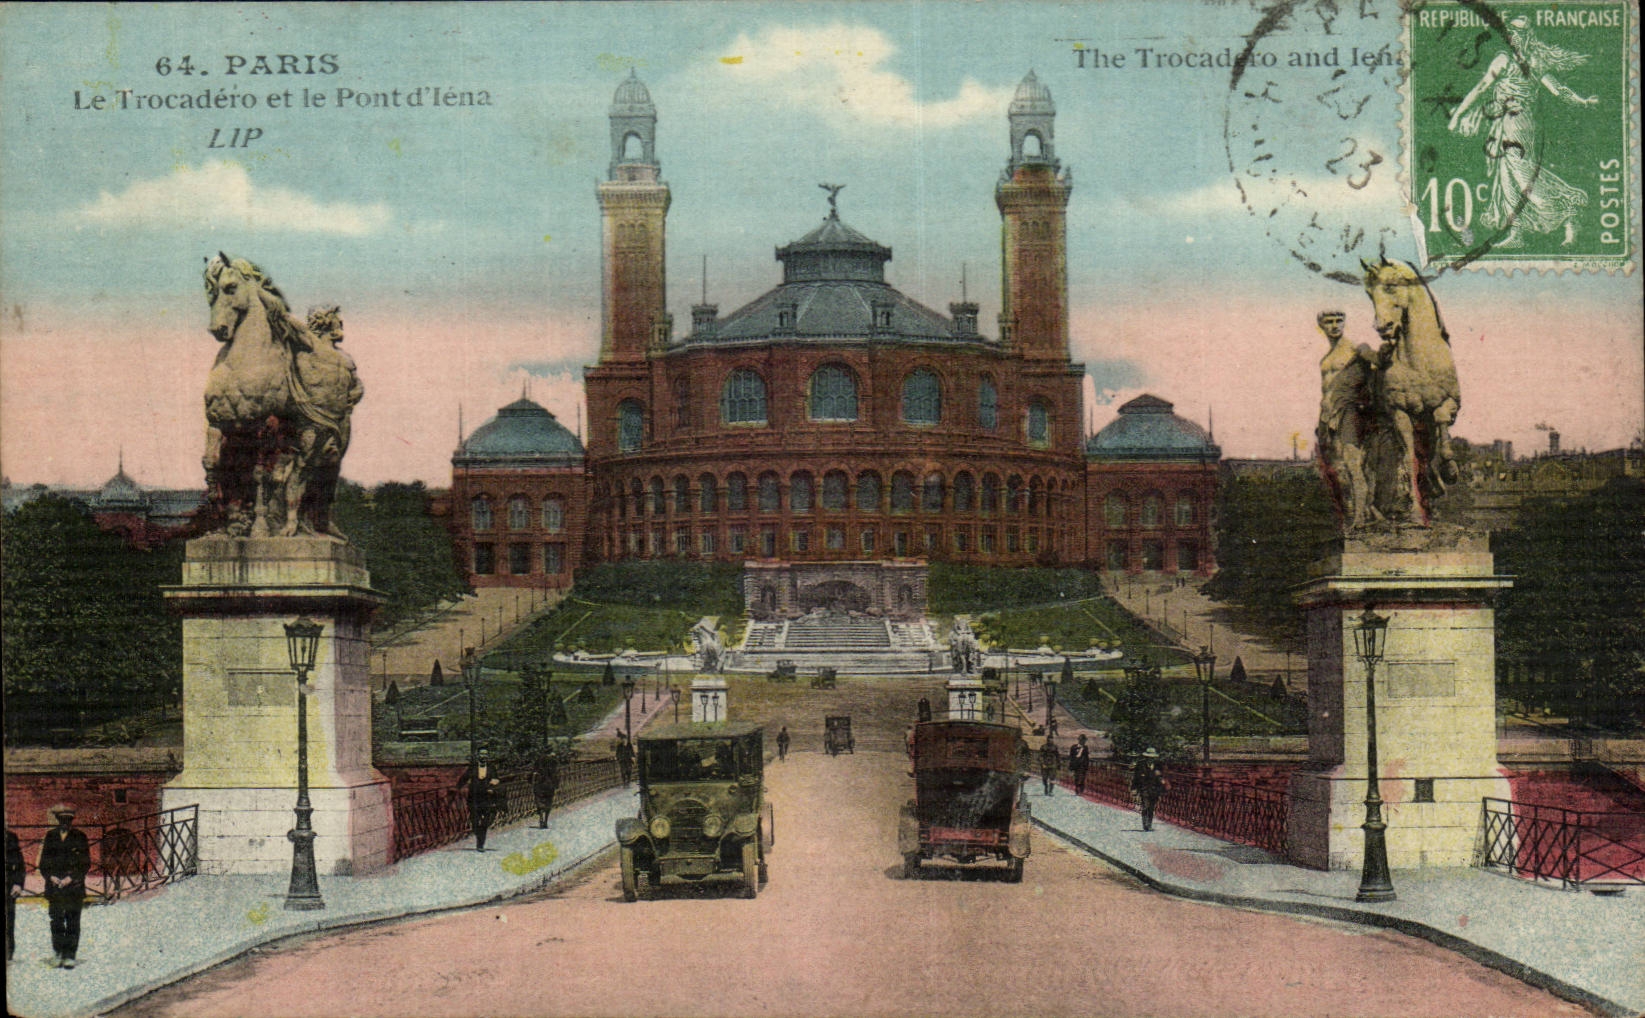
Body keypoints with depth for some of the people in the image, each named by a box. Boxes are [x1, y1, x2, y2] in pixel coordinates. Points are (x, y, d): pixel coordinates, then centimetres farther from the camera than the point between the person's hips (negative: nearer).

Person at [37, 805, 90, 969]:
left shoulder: (80, 837, 4)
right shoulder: (50, 836, 12)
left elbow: (85, 863, 2)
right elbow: (43, 862, 13)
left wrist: (71, 877, -10)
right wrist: (51, 876, -4)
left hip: (74, 886, -2)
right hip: (54, 887, 2)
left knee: (72, 923, -3)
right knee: (56, 922, 2)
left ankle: (69, 955, -1)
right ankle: (58, 952, 14)